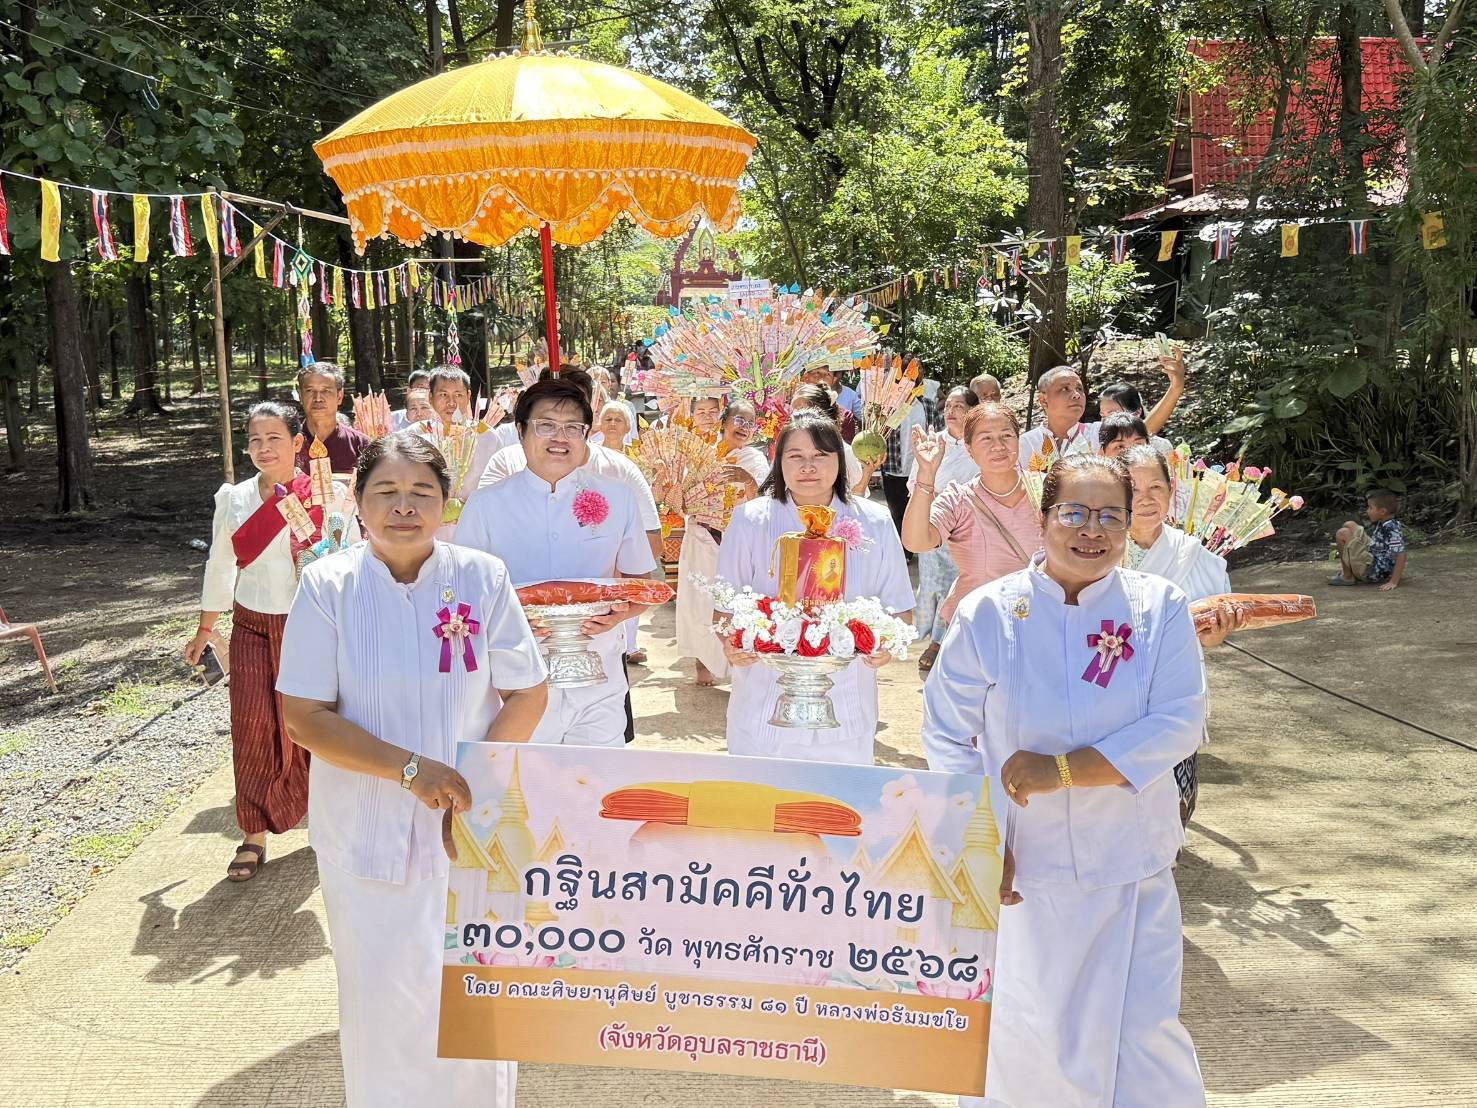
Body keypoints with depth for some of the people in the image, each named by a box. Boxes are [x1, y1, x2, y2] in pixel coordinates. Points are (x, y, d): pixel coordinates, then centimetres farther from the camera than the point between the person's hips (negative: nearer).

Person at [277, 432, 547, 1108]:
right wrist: (412, 769, -19)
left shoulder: (482, 577, -4)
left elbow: (526, 693, -1)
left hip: (470, 825, 1)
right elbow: (305, 716, -9)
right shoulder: (328, 585, -6)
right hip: (368, 830, 0)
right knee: (383, 996, 11)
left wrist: (477, 788, -12)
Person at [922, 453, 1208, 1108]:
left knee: (1144, 1031, 3)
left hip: (1131, 864, 0)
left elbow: (1178, 724, -12)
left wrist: (1061, 770, -20)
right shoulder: (988, 614, -5)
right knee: (1025, 1030, 12)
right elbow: (947, 738, -1)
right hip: (1021, 862, 0)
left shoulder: (1160, 610, -3)